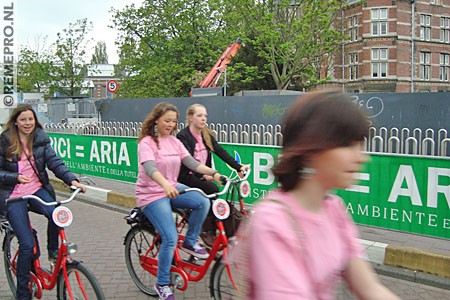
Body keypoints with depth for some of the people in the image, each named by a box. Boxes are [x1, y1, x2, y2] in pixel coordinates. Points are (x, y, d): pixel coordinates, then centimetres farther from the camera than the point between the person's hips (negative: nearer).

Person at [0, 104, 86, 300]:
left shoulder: (40, 139, 3)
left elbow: (54, 162, -5)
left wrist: (72, 180, -20)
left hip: (37, 190, 2)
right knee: (27, 244, -11)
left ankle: (53, 252, -1)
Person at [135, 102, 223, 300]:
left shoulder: (174, 142, 7)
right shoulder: (147, 142, -12)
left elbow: (192, 163, -1)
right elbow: (150, 168, -31)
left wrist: (214, 173, -17)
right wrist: (166, 185, -50)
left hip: (172, 188, 6)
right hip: (151, 194, -6)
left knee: (203, 202, -22)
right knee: (171, 238, -18)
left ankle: (190, 242, 1)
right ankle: (162, 284, 4)